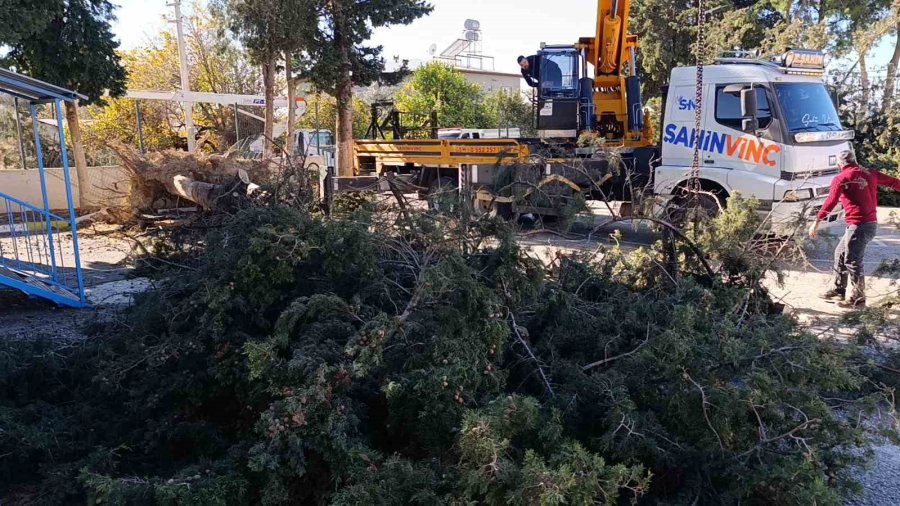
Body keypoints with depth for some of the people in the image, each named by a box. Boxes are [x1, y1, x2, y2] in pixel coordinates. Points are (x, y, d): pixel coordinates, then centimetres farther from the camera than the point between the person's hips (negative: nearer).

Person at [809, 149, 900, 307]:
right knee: (840, 253, 19)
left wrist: (816, 222, -10)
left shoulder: (841, 178, -6)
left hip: (858, 224, -8)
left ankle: (858, 299, 3)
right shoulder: (870, 173, 12)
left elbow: (830, 202, -13)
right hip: (871, 222, 8)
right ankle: (838, 290, 25)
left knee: (852, 261, -2)